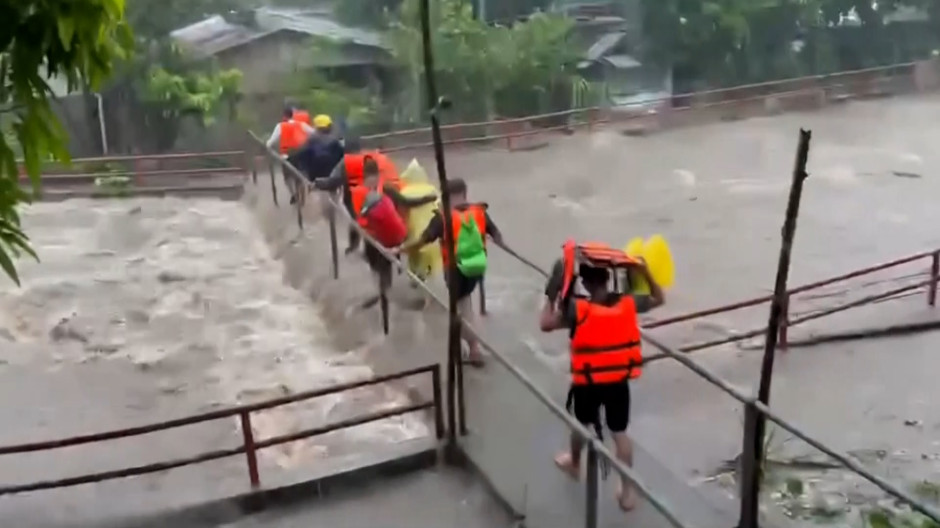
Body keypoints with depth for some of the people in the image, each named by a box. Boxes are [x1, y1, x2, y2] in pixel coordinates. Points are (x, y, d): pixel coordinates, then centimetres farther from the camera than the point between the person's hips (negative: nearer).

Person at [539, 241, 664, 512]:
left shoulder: (578, 309, -21)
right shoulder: (627, 303, -8)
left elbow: (545, 324, -19)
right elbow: (659, 298, 9)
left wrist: (551, 297, -9)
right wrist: (646, 274, 9)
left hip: (587, 382, -2)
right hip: (619, 381, 2)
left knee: (581, 424, 24)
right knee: (620, 432, 11)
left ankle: (574, 463, 51)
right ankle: (628, 490, 15)